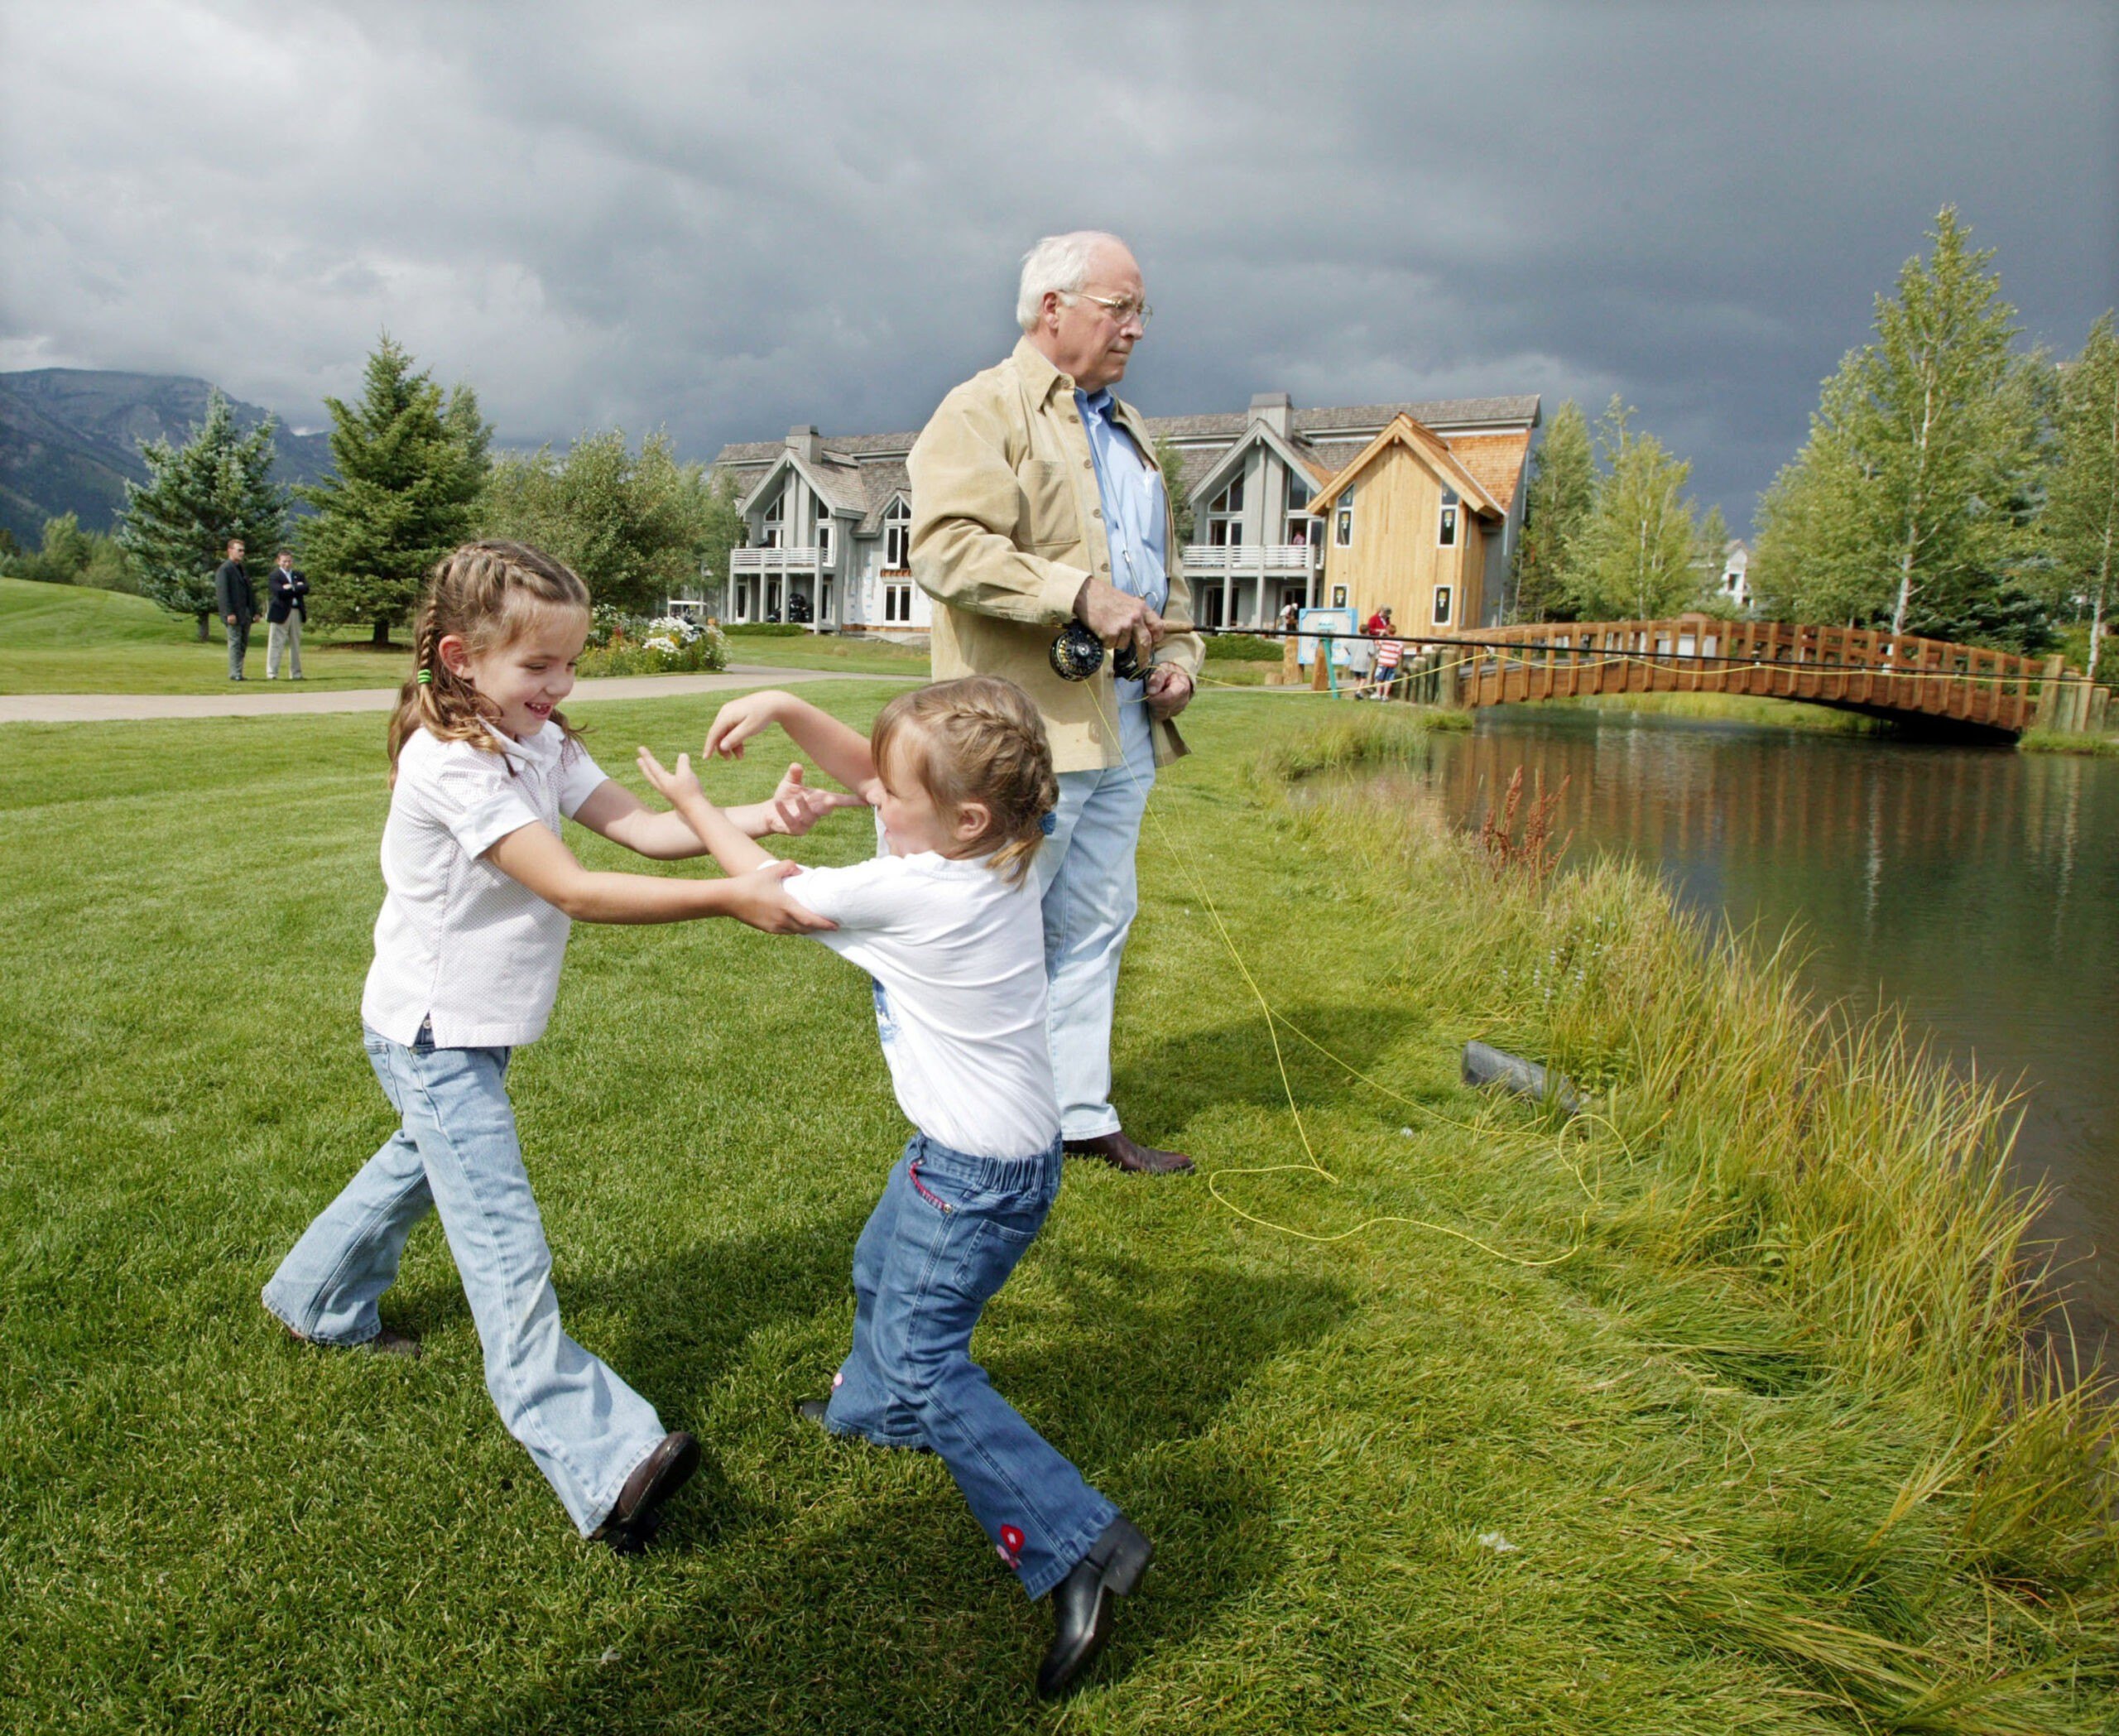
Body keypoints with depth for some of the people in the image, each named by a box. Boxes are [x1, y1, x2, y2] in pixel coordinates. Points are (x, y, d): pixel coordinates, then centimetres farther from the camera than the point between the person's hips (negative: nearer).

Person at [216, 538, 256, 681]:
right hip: (234, 614, -8)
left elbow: (250, 592, 21)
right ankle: (235, 673, -5)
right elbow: (222, 593, -13)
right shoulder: (224, 569, -7)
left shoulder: (242, 569, 19)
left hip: (245, 614, 8)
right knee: (235, 643, -7)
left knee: (243, 644, 7)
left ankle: (237, 672, 11)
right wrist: (229, 614, -20)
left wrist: (255, 611, 14)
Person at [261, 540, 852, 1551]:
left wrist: (759, 818, -25)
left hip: (475, 1028, 10)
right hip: (431, 1032, -10)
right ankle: (599, 1460, -13)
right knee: (505, 1243, -11)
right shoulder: (450, 765, -27)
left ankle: (319, 1299, 55)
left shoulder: (539, 743, 1)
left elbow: (638, 825, -9)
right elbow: (574, 890, -35)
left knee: (425, 1162, 30)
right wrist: (730, 898, -42)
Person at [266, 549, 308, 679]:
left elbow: (306, 589, -1)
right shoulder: (274, 576, 1)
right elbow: (279, 591, -16)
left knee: (295, 644, 9)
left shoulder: (298, 576, 17)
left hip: (296, 613, 5)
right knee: (276, 644, -4)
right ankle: (272, 673, -3)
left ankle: (295, 673, 15)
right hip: (280, 613, -5)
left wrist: (291, 588, -12)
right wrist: (297, 588, -7)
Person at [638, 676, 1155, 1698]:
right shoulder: (994, 846, -7)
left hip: (979, 1171, -10)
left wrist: (691, 802, 1)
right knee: (881, 1274, 30)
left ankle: (1077, 1547, -7)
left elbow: (774, 892, -12)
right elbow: (865, 771, 6)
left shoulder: (912, 892, -29)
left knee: (922, 1360, -7)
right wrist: (786, 711, -9)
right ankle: (874, 1407, 58)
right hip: (963, 1146, 10)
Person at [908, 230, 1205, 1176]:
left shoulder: (1128, 428, 23)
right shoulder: (982, 412, -5)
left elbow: (1163, 565, 30)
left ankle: (1081, 1111, 25)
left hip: (1125, 726, 9)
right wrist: (1082, 593, -24)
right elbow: (948, 546, -21)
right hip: (1027, 725, -9)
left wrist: (1178, 651, 13)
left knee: (1095, 925, 13)